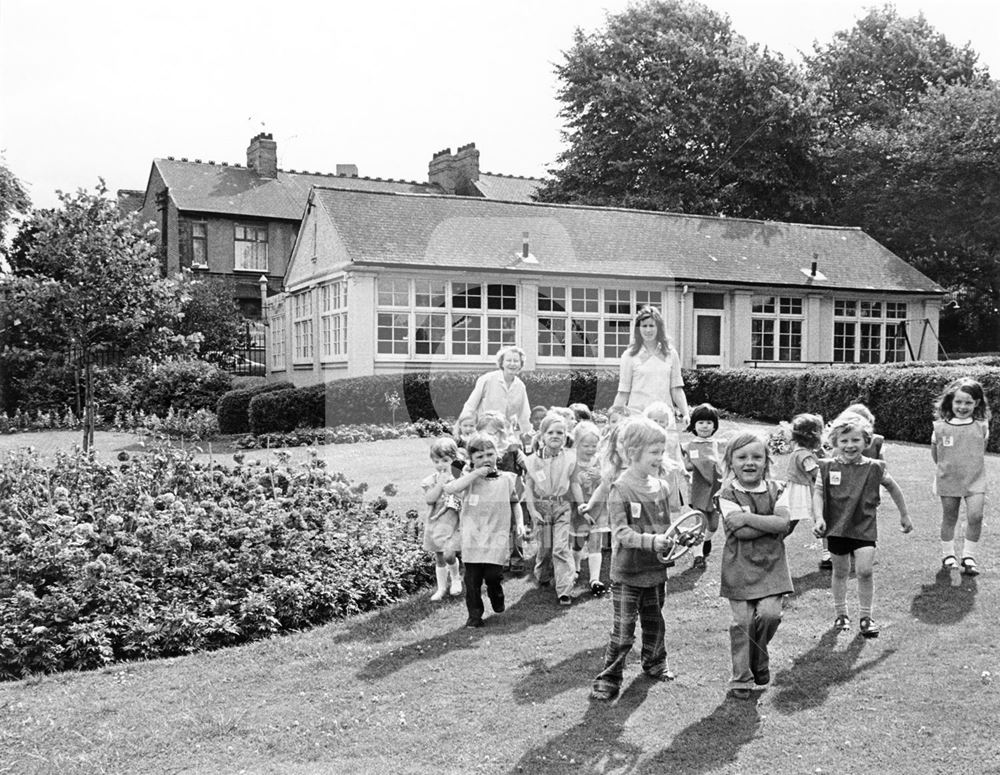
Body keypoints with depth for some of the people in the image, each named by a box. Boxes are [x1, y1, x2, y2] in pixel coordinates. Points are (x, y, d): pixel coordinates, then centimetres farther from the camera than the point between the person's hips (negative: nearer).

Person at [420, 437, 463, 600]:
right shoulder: (431, 480, 0)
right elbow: (429, 499, -14)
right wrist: (440, 483, -18)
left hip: (452, 521, -3)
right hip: (435, 522, 3)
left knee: (448, 555, -11)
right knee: (439, 558, 10)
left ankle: (456, 578, 18)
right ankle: (441, 588, 24)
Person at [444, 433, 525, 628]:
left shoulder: (506, 479, 6)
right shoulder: (469, 479, 0)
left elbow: (515, 502, 20)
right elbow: (449, 489, -19)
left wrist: (519, 522, 7)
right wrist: (475, 474, -19)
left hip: (497, 538, 0)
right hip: (472, 538, 0)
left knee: (493, 575, -6)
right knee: (472, 578, 2)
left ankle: (497, 599, 27)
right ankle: (474, 615, 16)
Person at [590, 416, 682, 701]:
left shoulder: (662, 486, 1)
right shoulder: (621, 489, -16)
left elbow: (673, 521, 9)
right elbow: (621, 533, -22)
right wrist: (651, 541, -35)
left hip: (656, 570, 6)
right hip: (628, 573, -5)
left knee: (655, 624, 21)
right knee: (622, 631, 0)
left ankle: (655, 663, 43)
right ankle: (608, 679, 12)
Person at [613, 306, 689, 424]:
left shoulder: (671, 354, 9)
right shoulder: (630, 356, 3)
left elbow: (676, 390, 9)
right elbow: (623, 393, 4)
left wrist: (685, 414, -1)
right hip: (637, 414, -2)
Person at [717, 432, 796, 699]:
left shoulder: (775, 491, 3)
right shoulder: (727, 494, -6)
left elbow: (784, 523, -14)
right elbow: (741, 532, -18)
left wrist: (748, 518, -17)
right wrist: (772, 523, -15)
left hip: (771, 564, 2)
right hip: (740, 566, -2)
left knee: (770, 613, -10)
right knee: (743, 621, -1)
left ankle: (759, 660, 20)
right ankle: (741, 678, 14)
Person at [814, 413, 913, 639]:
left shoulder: (874, 468, -5)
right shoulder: (828, 467, -6)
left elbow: (893, 488, 11)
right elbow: (818, 494, -7)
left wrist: (904, 515, 18)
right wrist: (819, 519, -22)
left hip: (864, 527, -1)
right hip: (836, 527, 1)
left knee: (865, 570, -11)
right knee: (840, 572, 13)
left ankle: (865, 616, 7)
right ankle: (840, 613, 30)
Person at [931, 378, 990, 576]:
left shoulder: (981, 426, -4)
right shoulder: (941, 426, -7)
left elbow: (982, 450, 10)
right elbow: (935, 452, 7)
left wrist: (971, 467, 11)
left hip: (975, 480, 0)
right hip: (948, 479, 0)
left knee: (975, 516, -12)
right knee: (949, 518, 10)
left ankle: (969, 556, 5)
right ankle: (947, 554, 28)